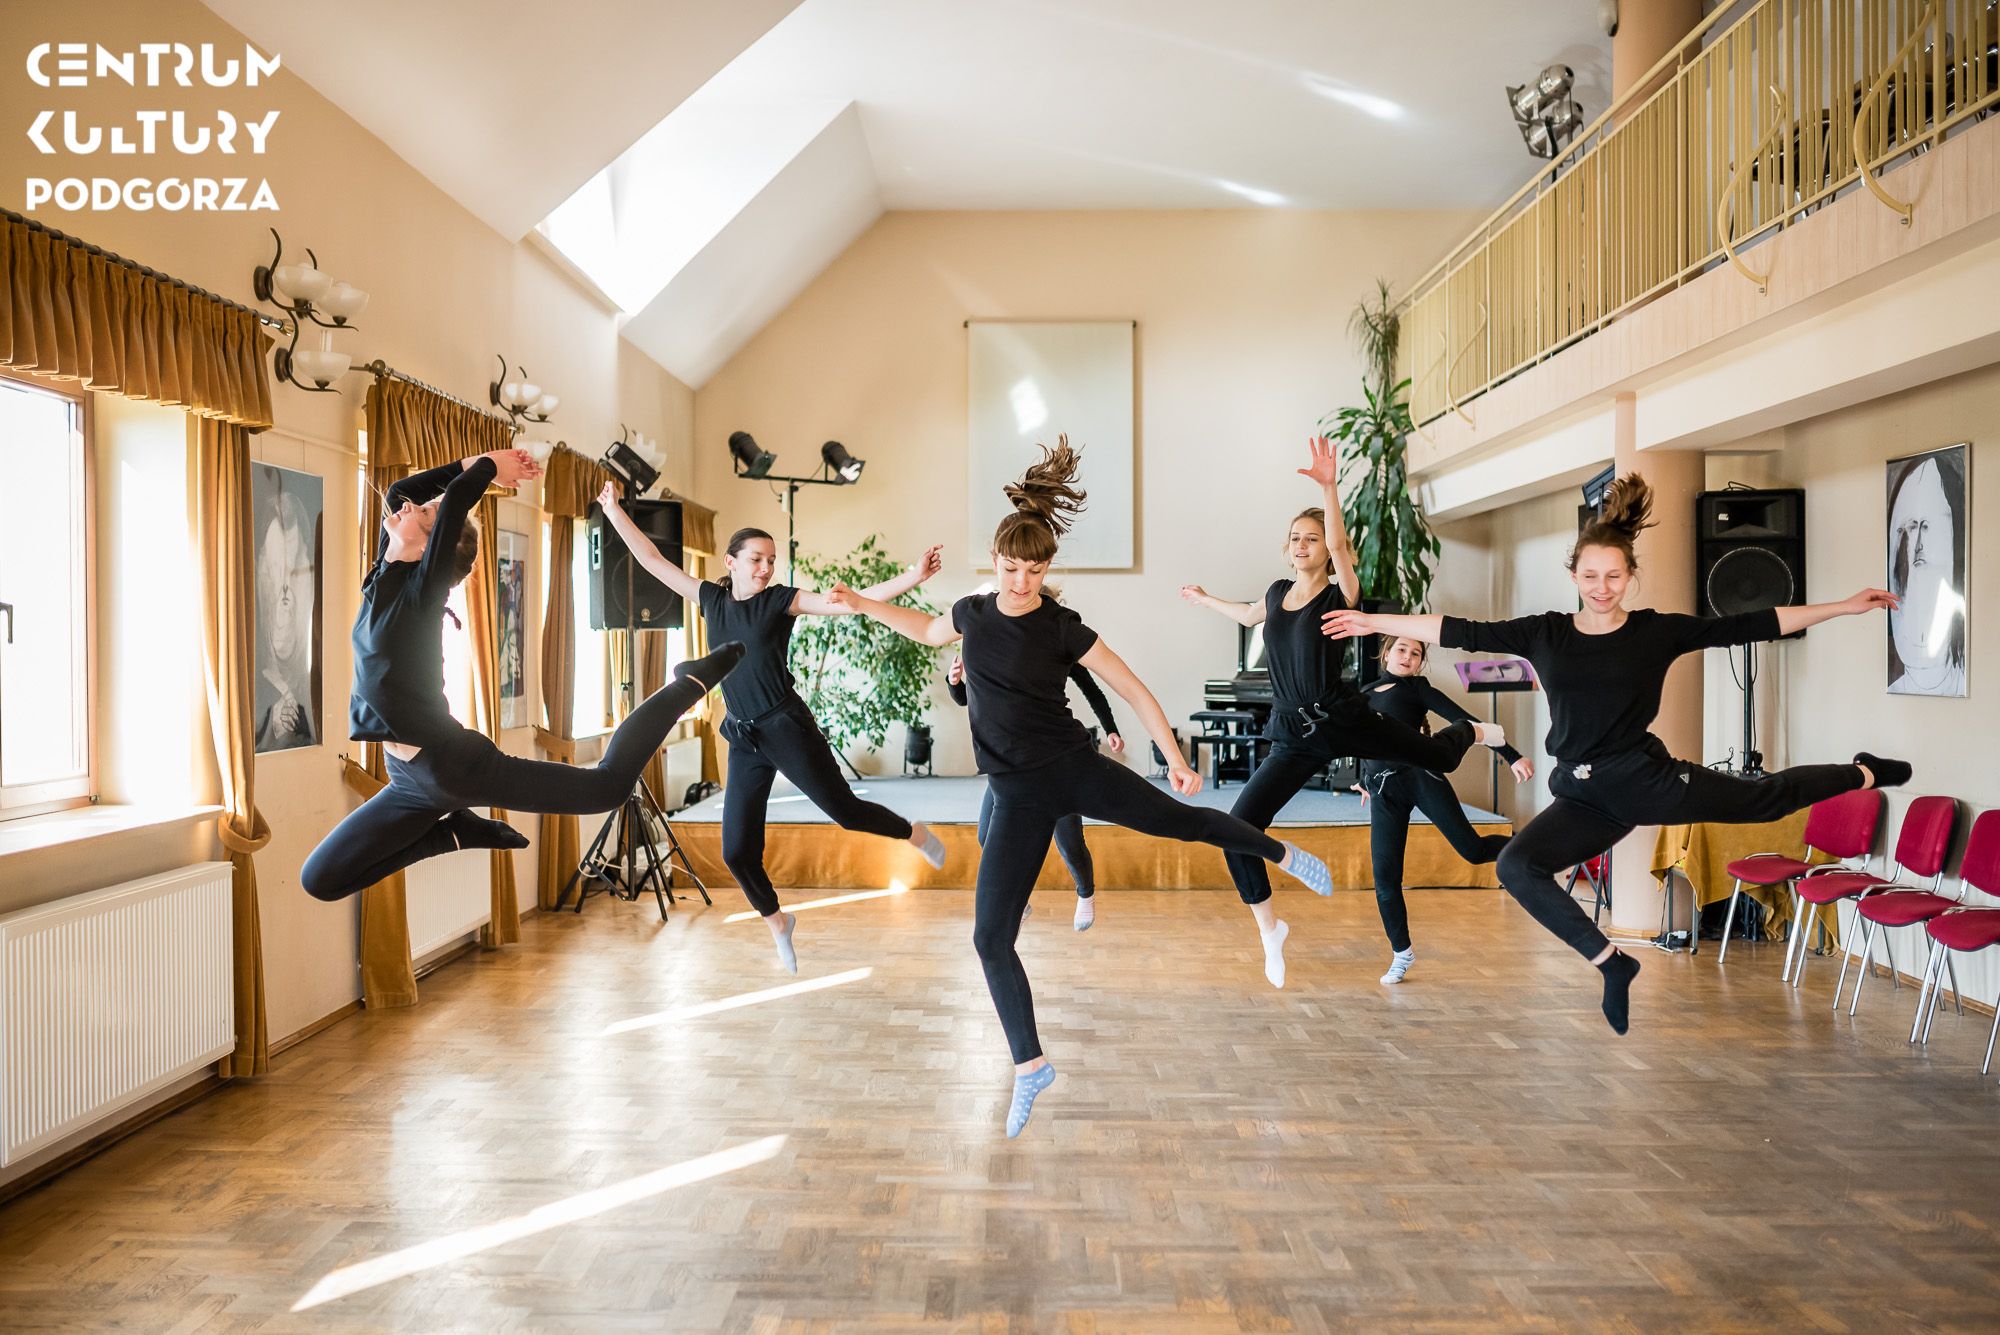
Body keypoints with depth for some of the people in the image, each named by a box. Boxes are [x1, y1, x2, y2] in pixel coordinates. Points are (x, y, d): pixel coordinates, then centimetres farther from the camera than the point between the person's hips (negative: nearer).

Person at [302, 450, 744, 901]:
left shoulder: (424, 586, -9)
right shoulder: (385, 577, 10)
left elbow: (457, 496, -21)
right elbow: (398, 491, 20)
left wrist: (488, 467, 0)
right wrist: (479, 462, 18)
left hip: (455, 764, -8)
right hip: (410, 780, 8)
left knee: (608, 784, -5)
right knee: (320, 879, 11)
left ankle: (690, 682, 14)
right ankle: (457, 831, 21)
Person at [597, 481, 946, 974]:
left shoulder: (781, 599, -4)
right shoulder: (711, 598, 7)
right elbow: (653, 560, 12)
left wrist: (909, 579, -26)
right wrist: (614, 511, 11)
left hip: (786, 726, -4)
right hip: (743, 738, 4)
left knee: (844, 810, -3)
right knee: (737, 852, 2)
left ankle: (915, 833, 28)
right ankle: (777, 921, 28)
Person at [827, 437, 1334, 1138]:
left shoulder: (1062, 628, -8)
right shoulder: (973, 611, 3)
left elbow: (1134, 690, -5)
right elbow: (928, 630, 27)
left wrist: (1175, 758, -8)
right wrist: (863, 603, 21)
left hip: (1074, 768, -2)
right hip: (1018, 795, 3)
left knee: (1183, 820, 3)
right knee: (991, 938, -3)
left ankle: (1284, 855, 36)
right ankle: (1030, 1067, 14)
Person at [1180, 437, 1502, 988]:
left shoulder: (1341, 594, -7)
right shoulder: (1278, 591, 9)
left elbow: (1340, 545, -28)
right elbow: (1250, 615, 33)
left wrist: (1329, 489, -41)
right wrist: (1205, 599, 38)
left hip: (1342, 718, -3)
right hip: (1295, 737, 4)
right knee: (1238, 826, -10)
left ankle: (1474, 731, 55)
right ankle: (1270, 928, 10)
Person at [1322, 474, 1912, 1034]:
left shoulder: (1658, 630, -4)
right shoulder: (1544, 633, 0)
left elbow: (1751, 625, -2)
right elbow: (1461, 632, 1)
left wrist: (1845, 607, -4)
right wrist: (1373, 621, -1)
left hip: (1648, 778, -1)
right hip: (1584, 798, 2)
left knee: (1765, 796, 10)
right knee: (1517, 865, -18)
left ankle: (1864, 773, 45)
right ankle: (1610, 961, -5)